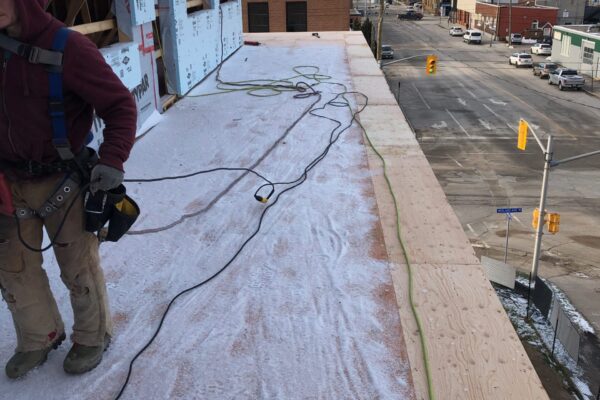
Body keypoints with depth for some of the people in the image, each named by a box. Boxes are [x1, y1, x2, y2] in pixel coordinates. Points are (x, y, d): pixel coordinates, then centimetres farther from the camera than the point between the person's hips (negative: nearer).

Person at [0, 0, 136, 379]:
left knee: (78, 269, 10)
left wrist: (112, 159, -28)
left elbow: (121, 105, -16)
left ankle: (93, 337, 35)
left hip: (61, 181, -6)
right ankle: (40, 338, 40)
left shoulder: (68, 48, -19)